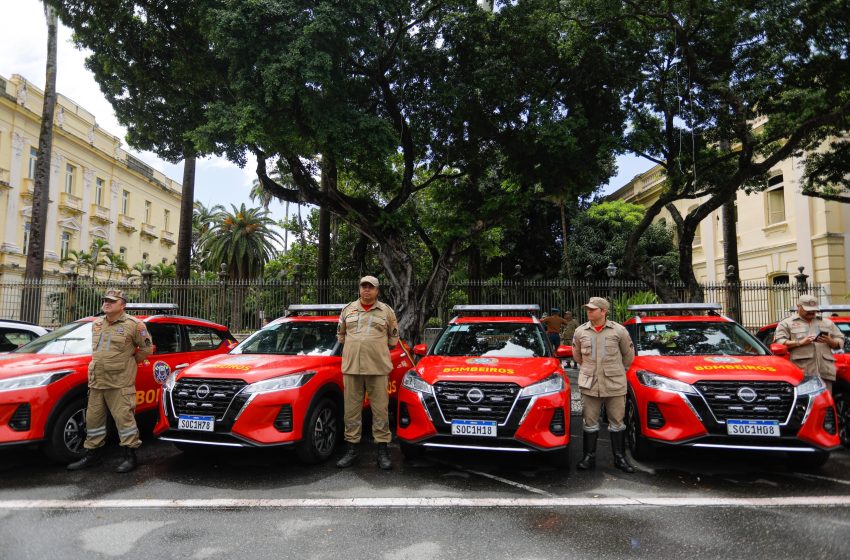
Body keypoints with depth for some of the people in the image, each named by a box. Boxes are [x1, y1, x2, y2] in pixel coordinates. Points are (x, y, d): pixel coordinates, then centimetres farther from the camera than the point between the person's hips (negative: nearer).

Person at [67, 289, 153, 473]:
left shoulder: (133, 324, -6)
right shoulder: (96, 323, 14)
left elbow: (147, 348, -1)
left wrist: (130, 362, 4)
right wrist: (99, 363, 17)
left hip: (120, 382, -7)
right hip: (96, 381, 7)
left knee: (124, 417, -6)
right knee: (93, 417, 13)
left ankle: (130, 456, 3)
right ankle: (92, 454, 27)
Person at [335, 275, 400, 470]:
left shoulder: (386, 311, 8)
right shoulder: (348, 309, 13)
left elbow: (393, 339, 13)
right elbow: (340, 335, 22)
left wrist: (377, 350, 11)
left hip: (378, 367, -2)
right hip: (351, 367, 2)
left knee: (380, 410, 1)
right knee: (352, 410, 7)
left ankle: (383, 451, 10)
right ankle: (351, 450, 17)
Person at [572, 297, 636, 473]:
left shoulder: (619, 330, -4)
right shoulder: (580, 331, 2)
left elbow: (629, 354, 9)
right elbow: (576, 354, 17)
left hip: (615, 384, -1)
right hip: (589, 384, 2)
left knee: (617, 422, 8)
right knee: (590, 422, 8)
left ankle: (620, 458, 22)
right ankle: (589, 457, 19)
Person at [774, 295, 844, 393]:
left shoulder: (827, 323, 26)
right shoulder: (787, 323, 11)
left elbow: (840, 341, 22)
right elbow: (779, 342, -1)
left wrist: (830, 342, 0)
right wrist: (800, 343, -11)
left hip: (825, 371, 4)